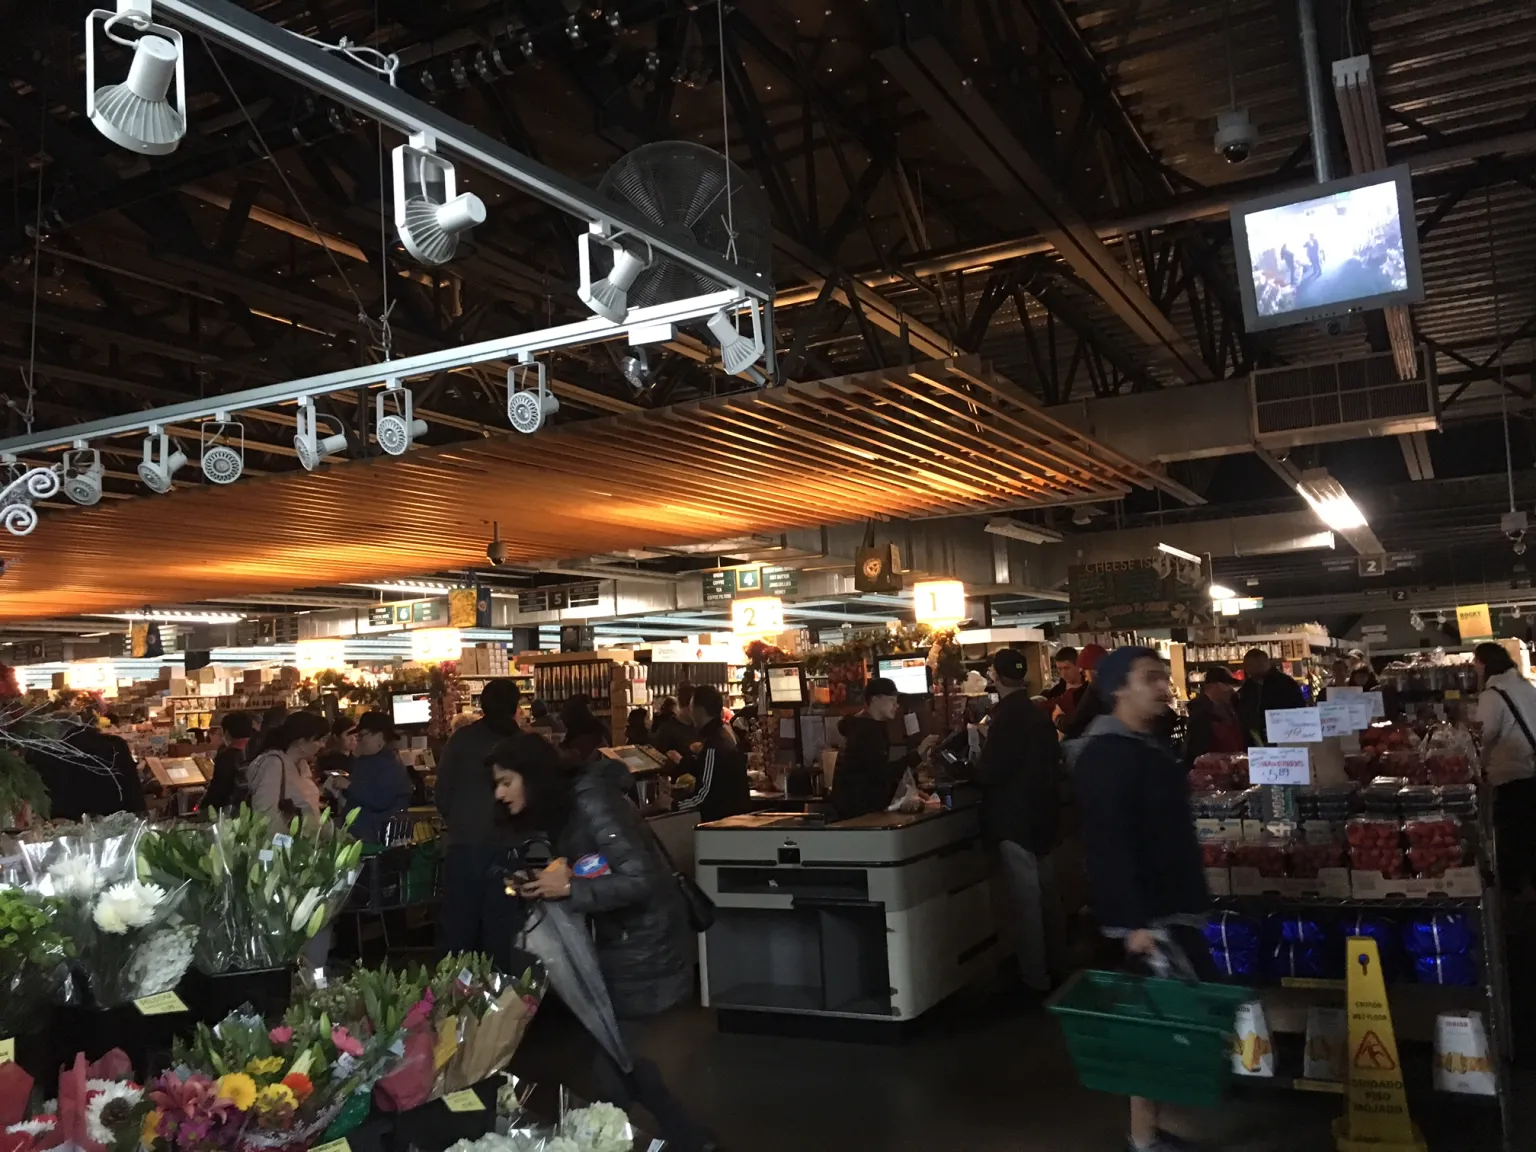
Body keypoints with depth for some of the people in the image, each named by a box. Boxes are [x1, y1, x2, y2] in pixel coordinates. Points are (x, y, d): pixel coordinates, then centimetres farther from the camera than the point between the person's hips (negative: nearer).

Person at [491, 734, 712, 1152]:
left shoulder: (588, 802, -21)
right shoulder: (552, 818, 7)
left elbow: (641, 879, -25)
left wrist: (570, 889, -24)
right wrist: (538, 888, -4)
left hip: (645, 950, -9)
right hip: (615, 946, 9)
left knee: (612, 1071, -2)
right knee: (621, 1060, 15)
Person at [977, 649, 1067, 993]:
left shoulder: (1008, 717, -19)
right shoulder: (1037, 714, 8)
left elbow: (989, 773, -22)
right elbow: (1052, 761, 17)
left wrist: (974, 769, -1)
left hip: (1014, 819, -9)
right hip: (1040, 814, 9)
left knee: (1022, 901, -2)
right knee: (1045, 893, 17)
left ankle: (1035, 979, 4)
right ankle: (1056, 967, 28)